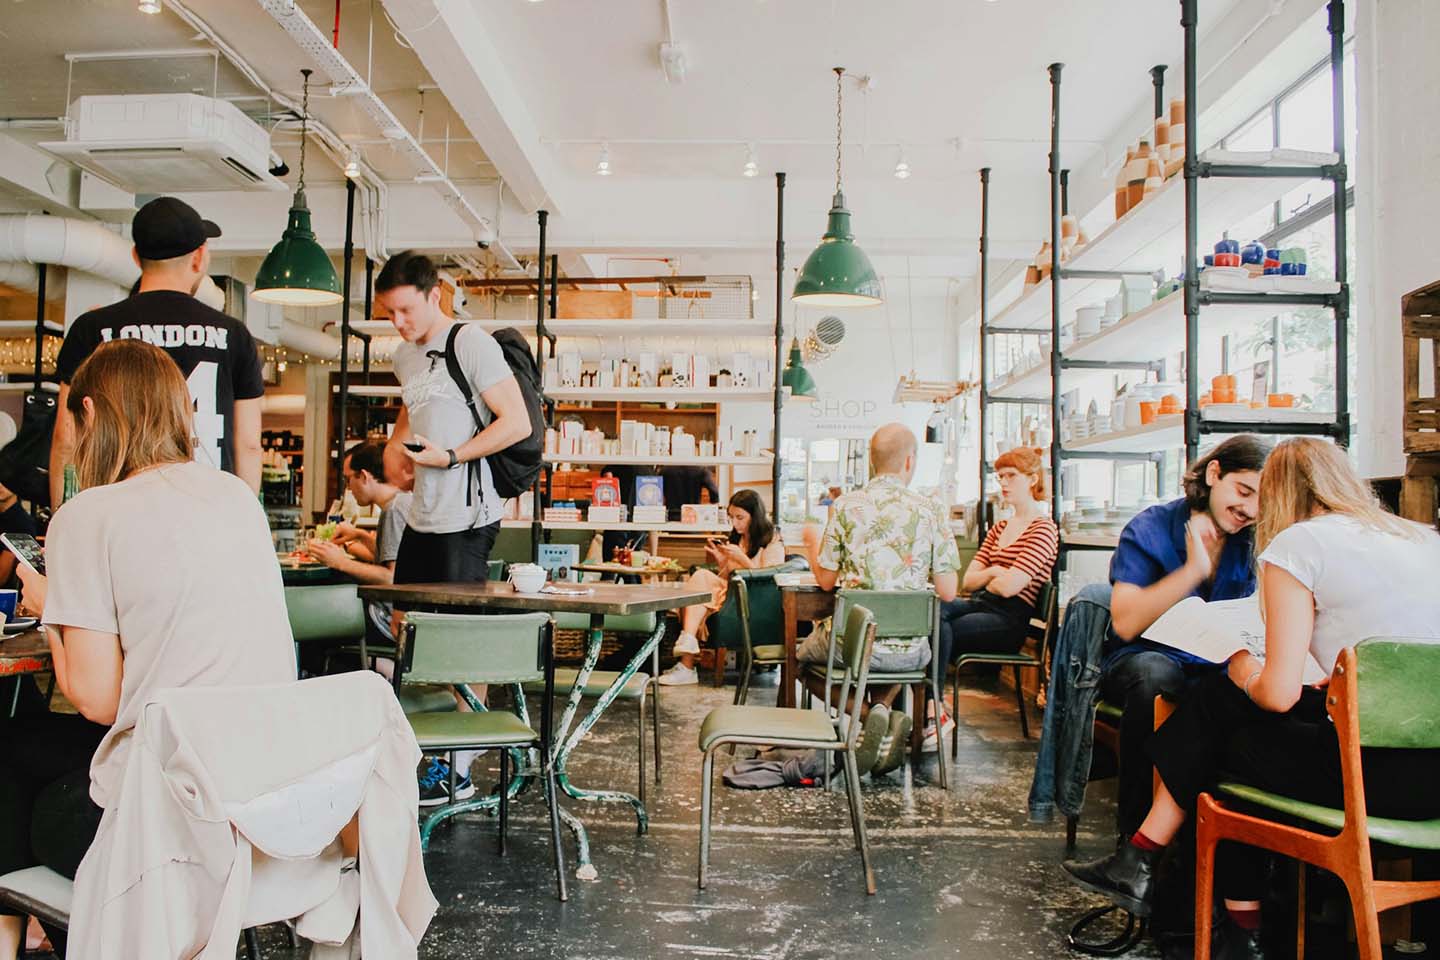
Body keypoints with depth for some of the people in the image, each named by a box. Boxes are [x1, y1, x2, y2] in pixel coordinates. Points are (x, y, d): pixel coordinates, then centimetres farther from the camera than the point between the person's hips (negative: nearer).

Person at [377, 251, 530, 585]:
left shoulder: (471, 342, -9)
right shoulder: (404, 355, 15)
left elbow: (517, 423, -15)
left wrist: (451, 457, -18)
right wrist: (393, 445, 16)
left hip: (467, 520, -8)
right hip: (420, 520, 8)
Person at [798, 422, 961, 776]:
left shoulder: (845, 506, -6)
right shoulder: (931, 511, -5)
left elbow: (825, 580, -1)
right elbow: (948, 592, -4)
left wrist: (811, 542, 18)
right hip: (910, 650, 2)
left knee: (802, 656, 29)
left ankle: (865, 712, 3)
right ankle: (884, 708, 10)